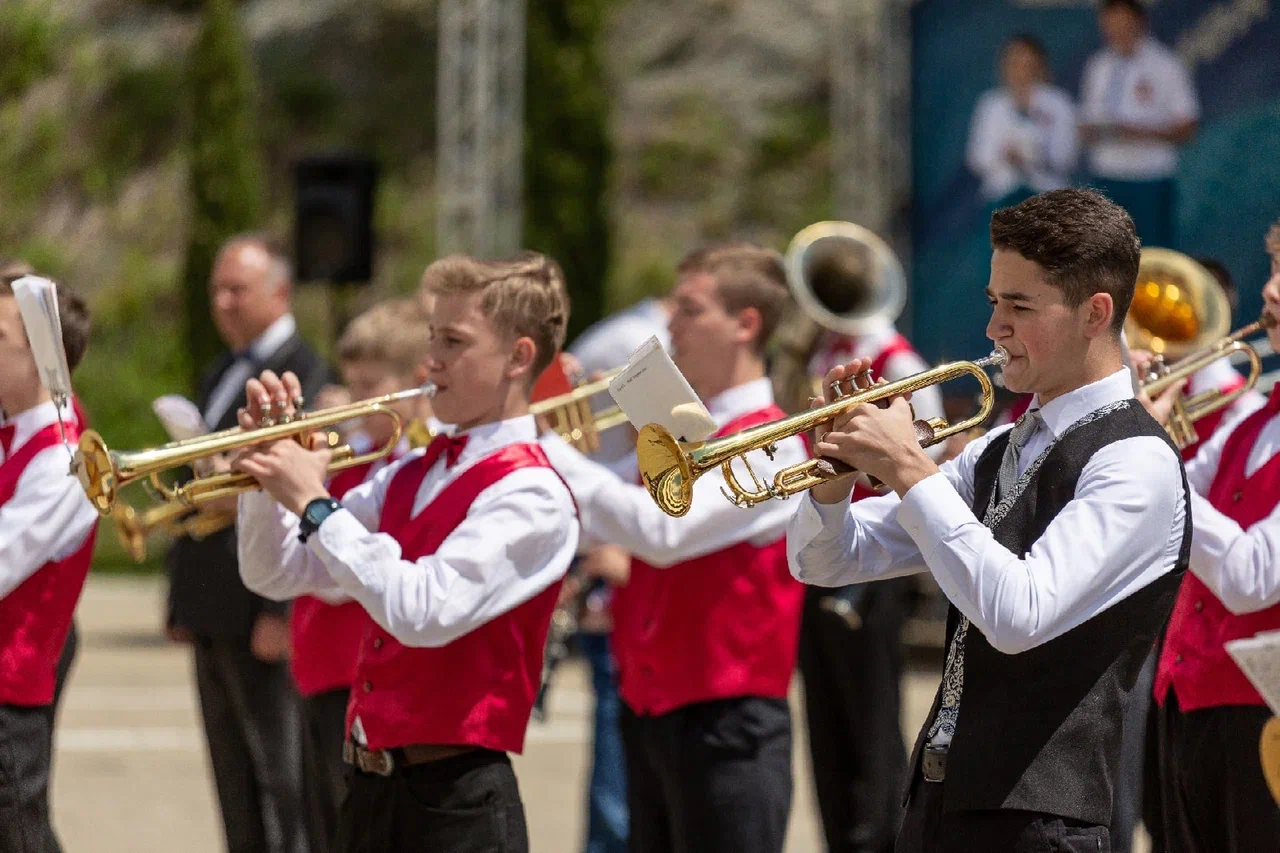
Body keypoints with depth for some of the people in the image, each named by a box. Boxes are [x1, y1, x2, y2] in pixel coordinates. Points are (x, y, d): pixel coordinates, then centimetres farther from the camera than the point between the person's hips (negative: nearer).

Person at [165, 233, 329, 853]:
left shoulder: (303, 375, -11)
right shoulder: (220, 375, 18)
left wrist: (281, 610, -21)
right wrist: (183, 602, 17)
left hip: (261, 612, -9)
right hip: (212, 612, 9)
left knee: (278, 780, -5)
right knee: (234, 781, 12)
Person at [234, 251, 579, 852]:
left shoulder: (531, 494, -11)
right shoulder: (408, 475, 13)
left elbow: (423, 612, -24)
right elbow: (276, 574, 14)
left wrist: (315, 504, -18)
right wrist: (271, 471, -2)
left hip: (456, 801, -7)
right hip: (371, 787, 7)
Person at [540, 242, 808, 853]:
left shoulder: (770, 446, -13)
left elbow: (665, 531, -27)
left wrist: (547, 452, -21)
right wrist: (616, 564, -2)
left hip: (725, 718, -8)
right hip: (651, 711, 8)